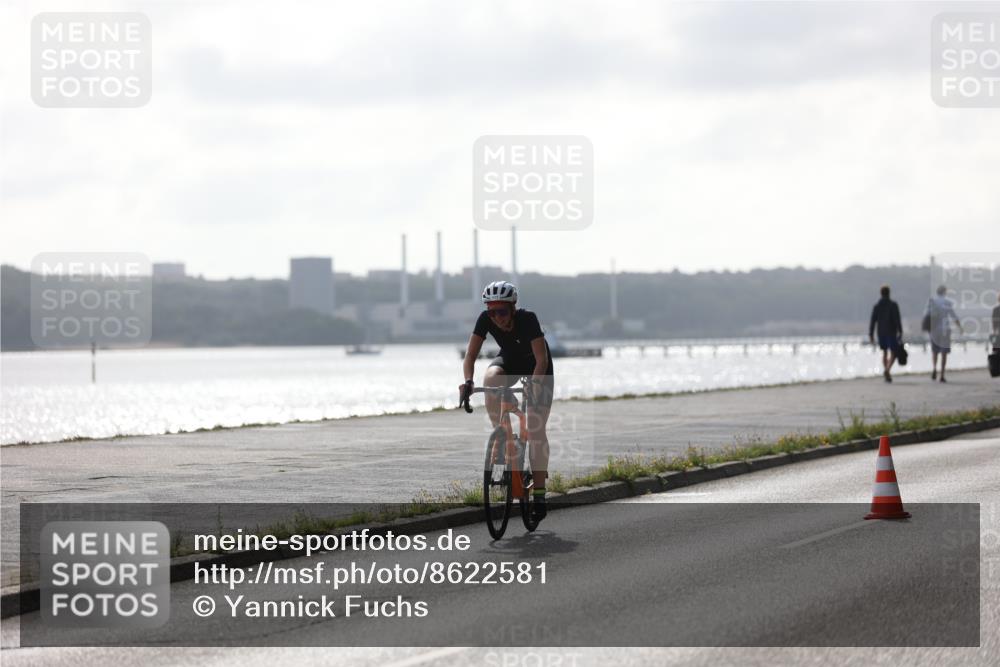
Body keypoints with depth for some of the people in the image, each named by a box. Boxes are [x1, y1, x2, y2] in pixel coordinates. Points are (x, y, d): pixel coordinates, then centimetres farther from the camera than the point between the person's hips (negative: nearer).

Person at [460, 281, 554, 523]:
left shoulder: (527, 319, -34)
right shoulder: (486, 319, -24)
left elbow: (541, 360, -34)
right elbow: (470, 355, -25)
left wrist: (533, 385, -49)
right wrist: (468, 381, -42)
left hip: (537, 368, -3)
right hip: (509, 361, 3)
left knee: (535, 430, -12)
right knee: (490, 380, -34)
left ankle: (539, 495, -7)